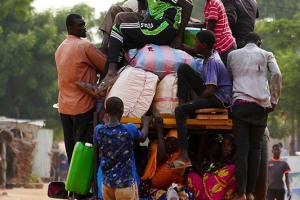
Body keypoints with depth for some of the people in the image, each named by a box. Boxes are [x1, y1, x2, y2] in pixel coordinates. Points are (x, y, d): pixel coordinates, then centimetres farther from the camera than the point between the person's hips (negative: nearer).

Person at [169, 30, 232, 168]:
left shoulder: (212, 62, -21)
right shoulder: (210, 55, 7)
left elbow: (210, 90, -27)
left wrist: (196, 100, -13)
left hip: (220, 98, -10)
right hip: (210, 94, 10)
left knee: (180, 111, -28)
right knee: (183, 68, 7)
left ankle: (184, 157, -35)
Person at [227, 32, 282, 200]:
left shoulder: (233, 55, 18)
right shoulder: (266, 55, 13)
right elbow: (277, 75, -1)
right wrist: (274, 100, 1)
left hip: (240, 103, 0)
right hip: (261, 104, 0)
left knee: (242, 148, -5)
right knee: (256, 148, 4)